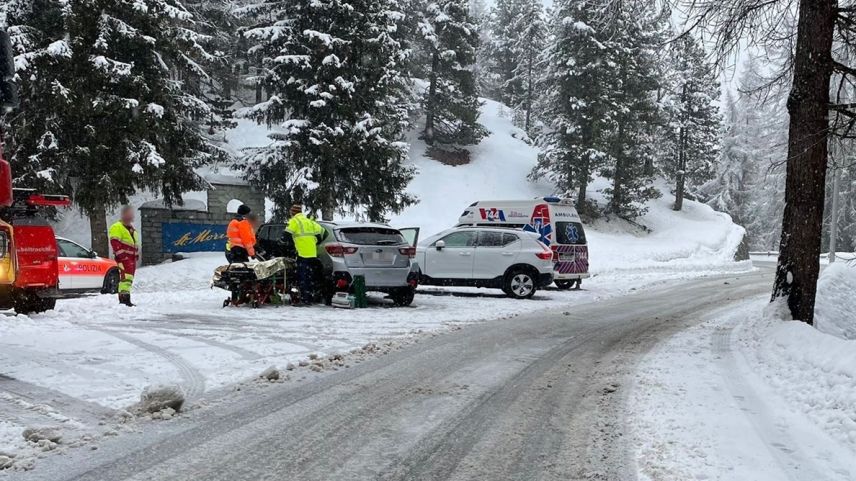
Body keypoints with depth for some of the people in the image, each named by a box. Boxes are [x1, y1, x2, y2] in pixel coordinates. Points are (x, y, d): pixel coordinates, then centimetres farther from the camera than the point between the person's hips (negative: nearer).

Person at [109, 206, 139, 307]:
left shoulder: (132, 229, 26)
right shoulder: (117, 227, -5)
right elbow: (115, 243, -15)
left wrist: (137, 255, 22)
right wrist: (122, 255, -20)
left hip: (132, 259, 10)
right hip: (123, 258, -10)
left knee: (129, 279, 10)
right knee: (126, 278, -20)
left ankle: (124, 299, 16)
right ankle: (124, 298, -26)